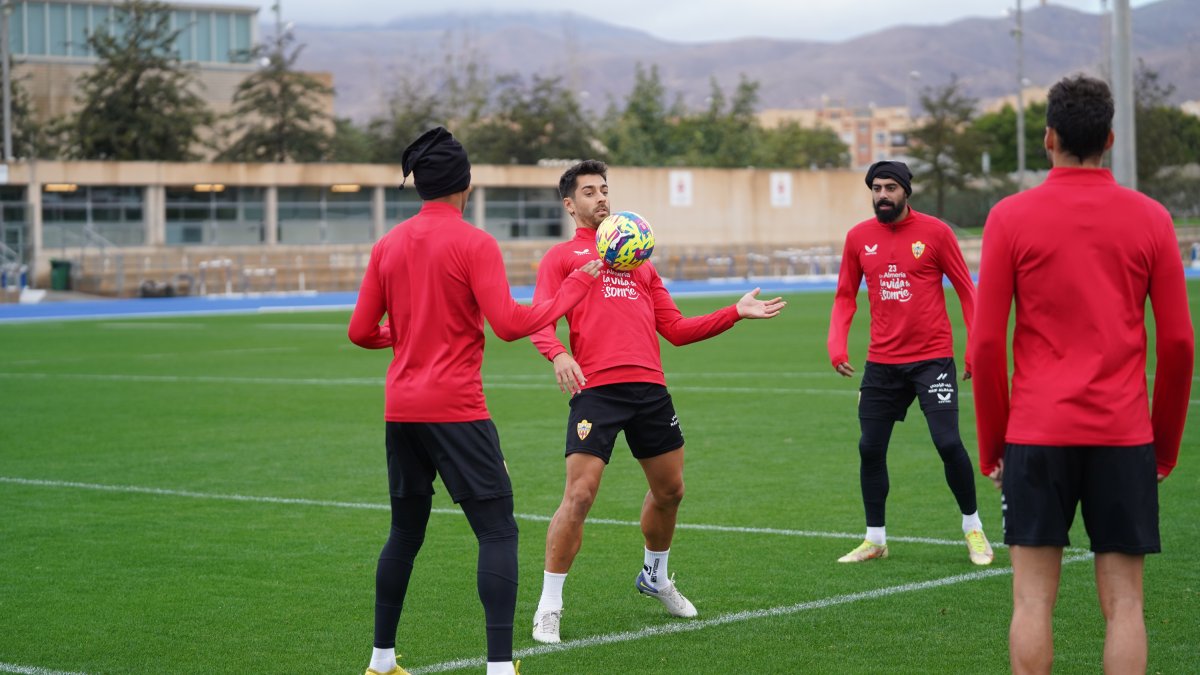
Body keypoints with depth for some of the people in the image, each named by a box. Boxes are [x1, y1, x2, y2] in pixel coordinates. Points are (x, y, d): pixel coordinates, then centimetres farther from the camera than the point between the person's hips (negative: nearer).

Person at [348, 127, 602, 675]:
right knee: (498, 532, -3)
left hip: (402, 411, 6)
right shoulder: (474, 243, -9)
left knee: (405, 533, 17)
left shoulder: (388, 245, 8)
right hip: (457, 410, -6)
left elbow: (361, 331, 9)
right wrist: (575, 286, -7)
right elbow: (509, 323, -16)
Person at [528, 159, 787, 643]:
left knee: (669, 489, 15)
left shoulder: (640, 262, 26)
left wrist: (737, 312, 17)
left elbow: (677, 329, 25)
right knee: (579, 496, -12)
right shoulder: (562, 257, 10)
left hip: (649, 387, 6)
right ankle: (549, 607, -1)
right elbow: (540, 321, -3)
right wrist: (557, 354, -24)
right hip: (595, 387, -5)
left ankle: (655, 577, 41)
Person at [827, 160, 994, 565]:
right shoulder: (859, 238, 4)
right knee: (870, 449, 5)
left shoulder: (934, 232, -5)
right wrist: (836, 345, -3)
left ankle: (973, 528, 9)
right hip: (882, 362, 4)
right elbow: (846, 297, 11)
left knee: (948, 443, -11)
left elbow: (965, 289, -1)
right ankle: (875, 539, 19)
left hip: (932, 358, -4)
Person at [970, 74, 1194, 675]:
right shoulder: (1149, 219, 3)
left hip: (1037, 435, -1)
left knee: (1033, 599, 4)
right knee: (1123, 603, 4)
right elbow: (1178, 343, 3)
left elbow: (986, 343, -3)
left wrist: (992, 444, 7)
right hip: (1124, 436, 1)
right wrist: (1165, 443, 13)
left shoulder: (1011, 218, -1)